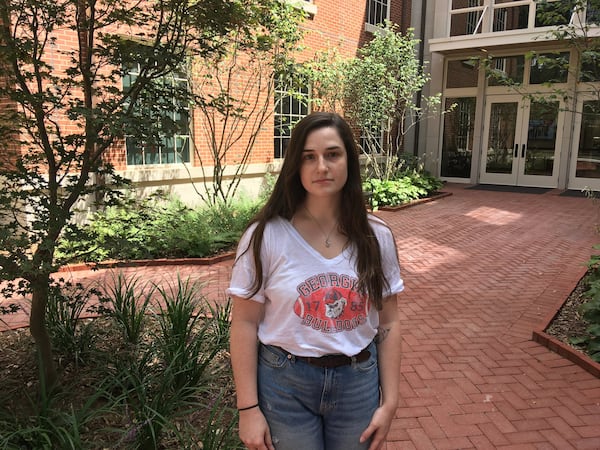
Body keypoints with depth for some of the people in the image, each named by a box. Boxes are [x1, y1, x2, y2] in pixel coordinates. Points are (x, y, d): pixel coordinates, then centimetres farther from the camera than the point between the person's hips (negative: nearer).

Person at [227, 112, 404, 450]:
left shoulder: (376, 237, -5)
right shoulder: (266, 235, -13)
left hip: (358, 382, 3)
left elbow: (388, 322, 1)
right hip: (284, 383, -2)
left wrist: (389, 401, 0)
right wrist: (248, 408, -8)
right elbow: (245, 324, -9)